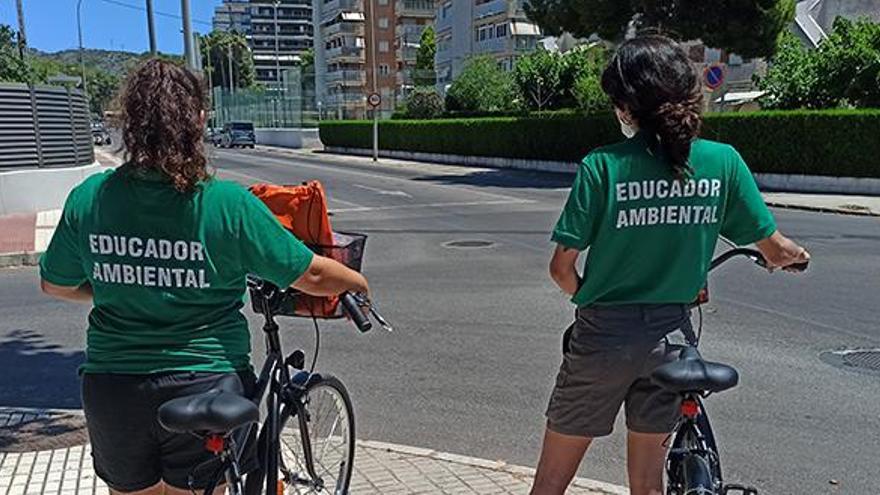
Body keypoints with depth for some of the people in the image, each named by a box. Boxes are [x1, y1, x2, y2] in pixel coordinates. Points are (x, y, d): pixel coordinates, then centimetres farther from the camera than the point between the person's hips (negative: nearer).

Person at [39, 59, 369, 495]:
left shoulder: (87, 198, -7)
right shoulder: (229, 204, -16)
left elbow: (55, 285, 8)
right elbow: (311, 276, -10)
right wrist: (360, 284, 10)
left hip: (111, 390, 3)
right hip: (206, 388, -2)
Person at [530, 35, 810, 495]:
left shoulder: (602, 167, -13)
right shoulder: (723, 161, -5)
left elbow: (561, 268, -11)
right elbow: (775, 250, 3)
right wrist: (795, 255, 27)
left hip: (603, 337, -2)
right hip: (667, 337, 3)